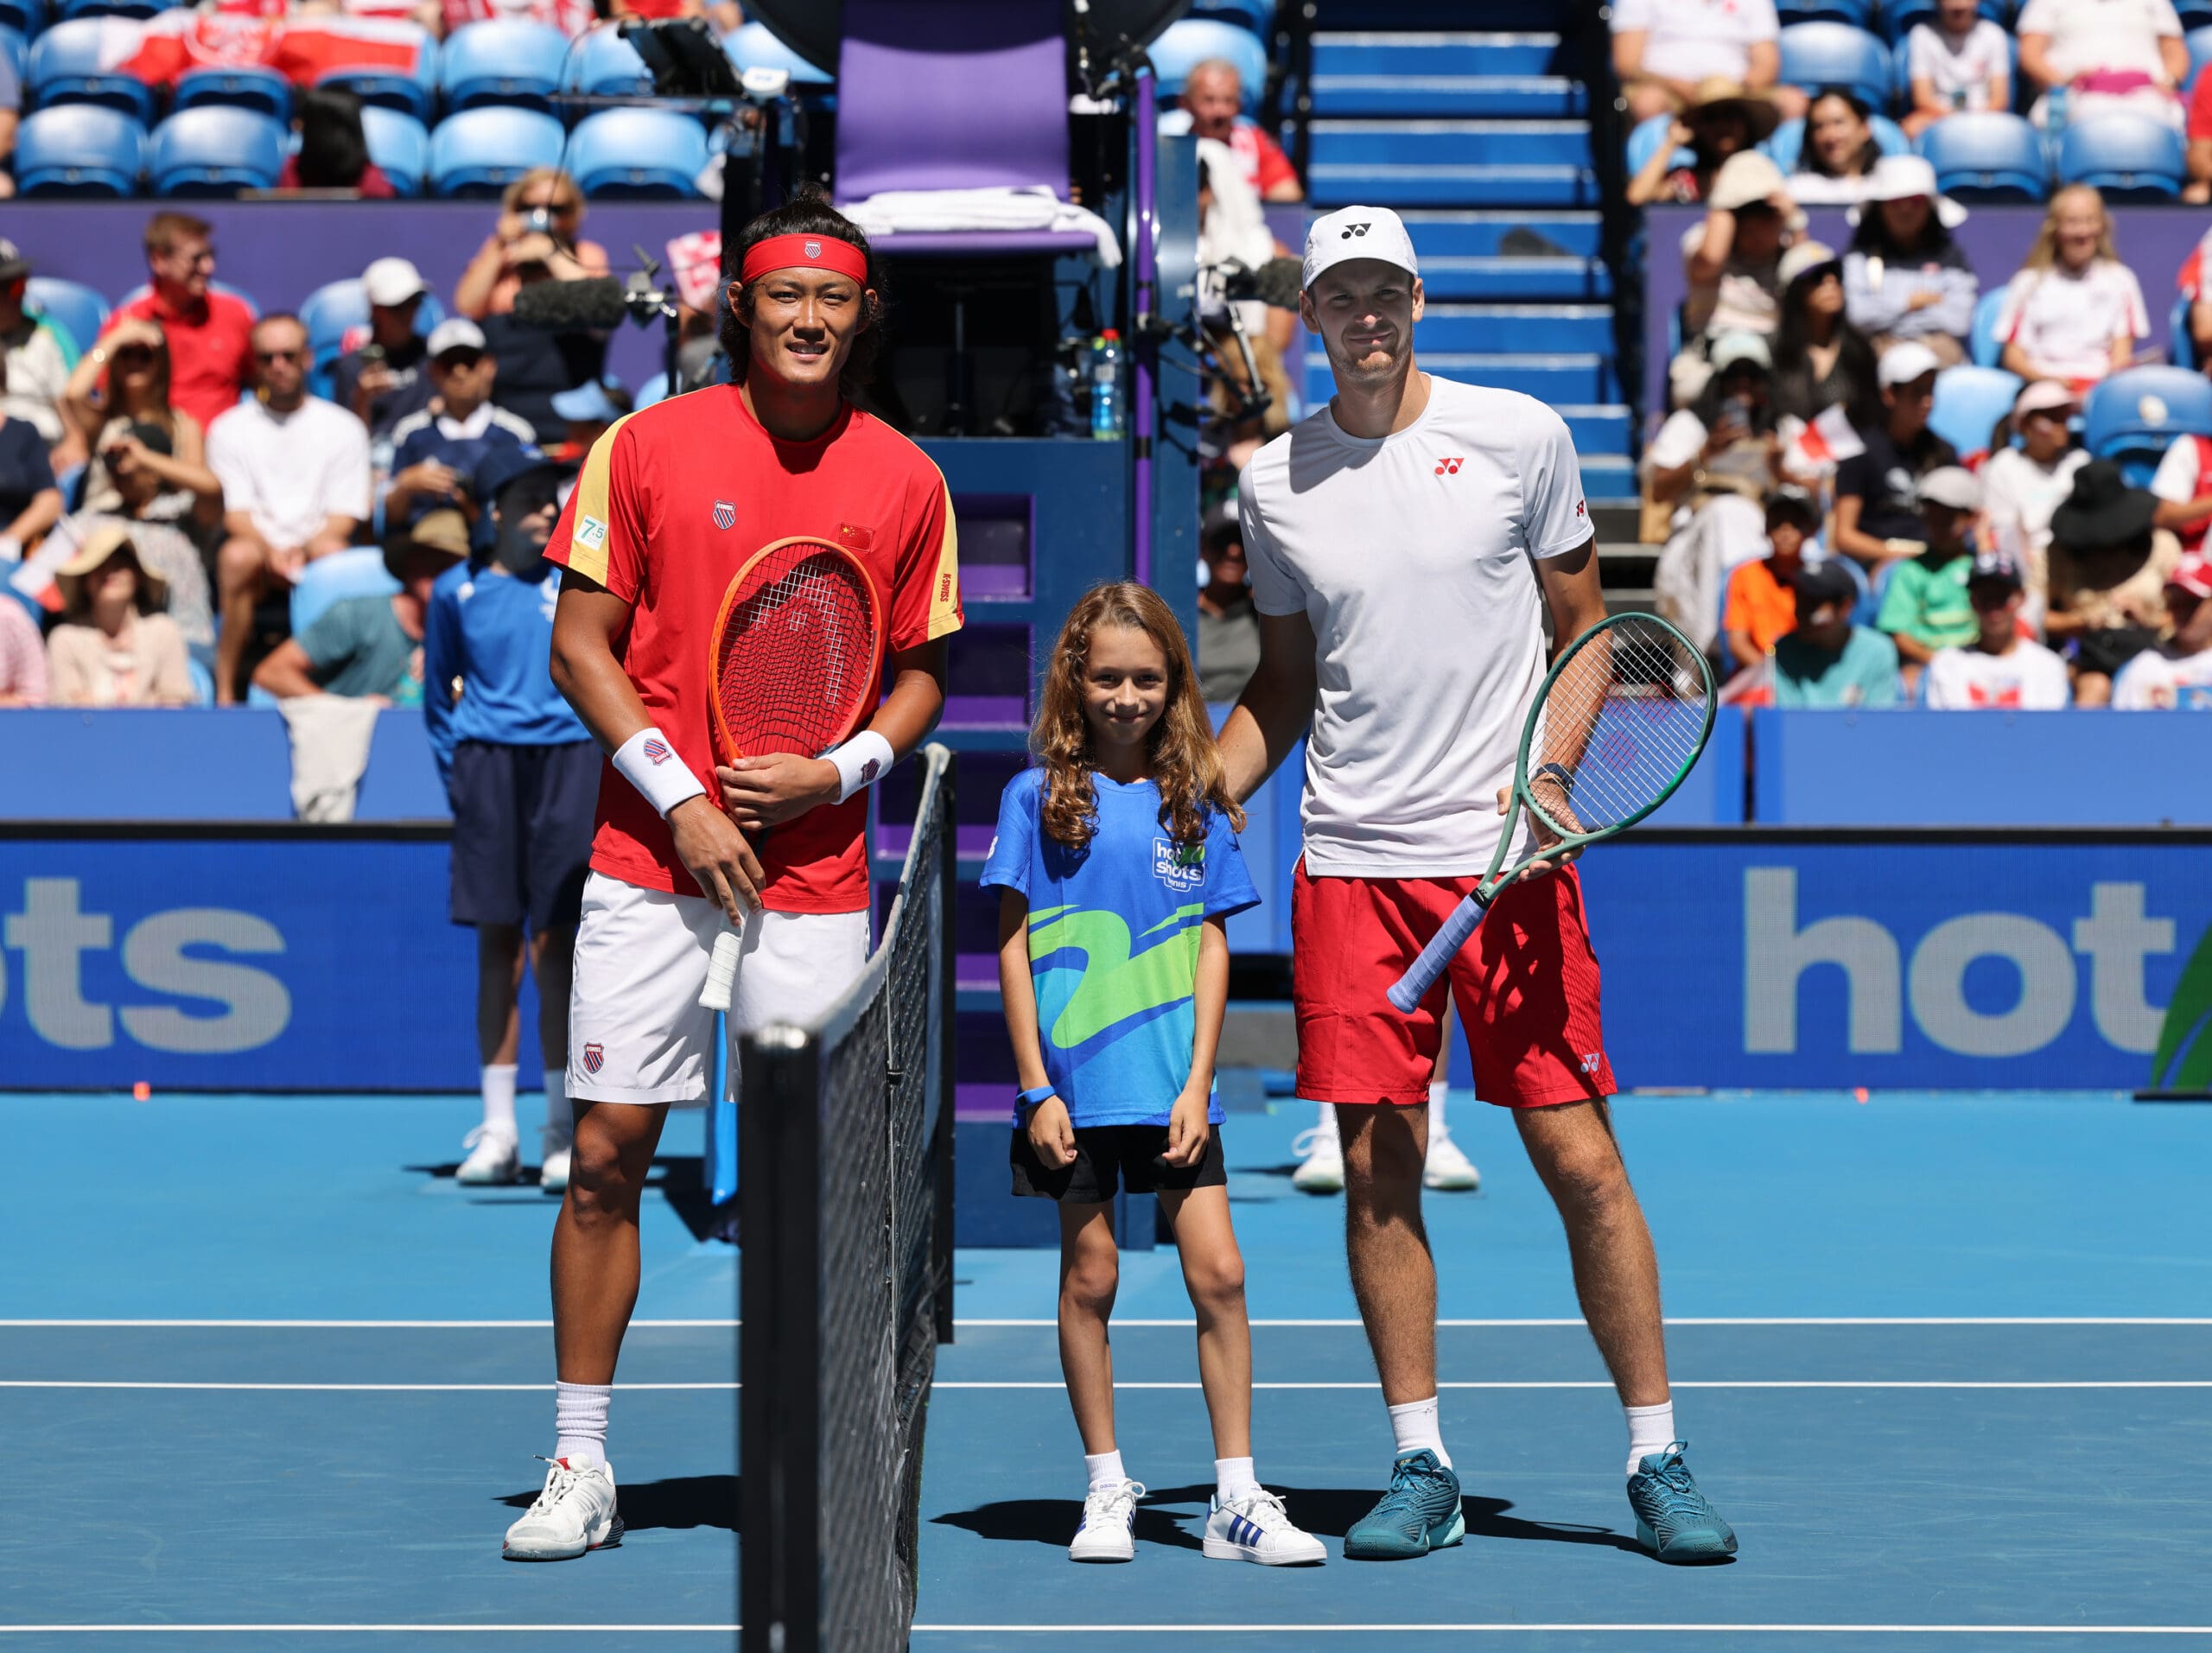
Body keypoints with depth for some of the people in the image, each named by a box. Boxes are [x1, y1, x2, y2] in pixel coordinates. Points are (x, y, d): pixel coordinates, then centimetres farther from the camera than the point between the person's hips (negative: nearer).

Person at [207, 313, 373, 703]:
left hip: (316, 544, 0)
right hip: (258, 545, 0)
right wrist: (271, 551, -20)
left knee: (333, 552, -35)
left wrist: (303, 551, -17)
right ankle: (225, 690, -34)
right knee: (236, 555, -35)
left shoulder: (343, 428, 11)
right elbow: (234, 514, 1)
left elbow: (344, 517, 3)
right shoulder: (229, 429, 12)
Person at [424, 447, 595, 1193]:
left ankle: (561, 1131, 4)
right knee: (497, 943, 2)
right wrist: (454, 773, 9)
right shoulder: (456, 591, 7)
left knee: (556, 943, -2)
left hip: (567, 759, -1)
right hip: (487, 760, 1)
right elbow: (438, 690, 17)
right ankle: (497, 1130, 9)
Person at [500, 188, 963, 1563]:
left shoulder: (906, 480, 4)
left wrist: (840, 770, -8)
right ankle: (582, 1463, 10)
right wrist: (680, 797, -8)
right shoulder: (649, 446, 0)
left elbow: (922, 675, 11)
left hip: (816, 875, 1)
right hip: (650, 861, -1)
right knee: (607, 1155, -1)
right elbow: (581, 642, 2)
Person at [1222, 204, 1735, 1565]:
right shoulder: (1275, 484, 7)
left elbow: (1583, 627, 7)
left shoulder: (1520, 436, 1)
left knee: (1581, 1159, -4)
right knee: (1378, 1168, 1)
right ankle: (1421, 1470, 11)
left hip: (1509, 853, -2)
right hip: (1350, 862, 2)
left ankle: (1659, 1463, 6)